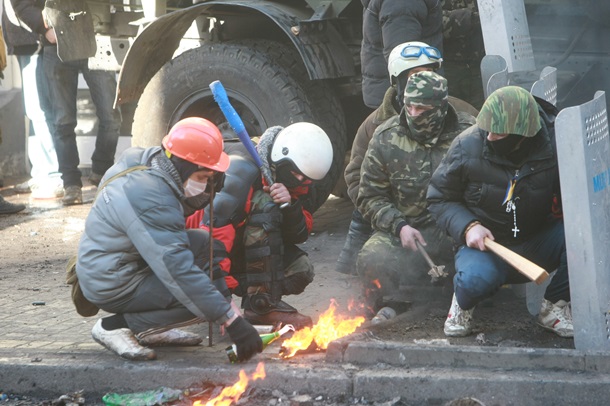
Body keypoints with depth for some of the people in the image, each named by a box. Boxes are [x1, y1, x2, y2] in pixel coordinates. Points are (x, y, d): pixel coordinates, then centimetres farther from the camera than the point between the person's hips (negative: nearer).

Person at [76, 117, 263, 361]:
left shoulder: (145, 159, -1)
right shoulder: (150, 199, -29)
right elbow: (178, 269, -31)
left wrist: (208, 189, -6)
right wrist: (232, 322, -31)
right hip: (113, 288, -10)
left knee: (205, 243, 7)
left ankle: (152, 330, 6)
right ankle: (115, 326, -8)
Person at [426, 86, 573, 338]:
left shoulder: (555, 146, -15)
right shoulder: (467, 147, -14)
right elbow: (440, 198, -1)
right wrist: (468, 227, -19)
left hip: (537, 243, 2)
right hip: (485, 242, -2)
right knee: (476, 278, -38)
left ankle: (555, 305, -1)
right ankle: (463, 303, 3)